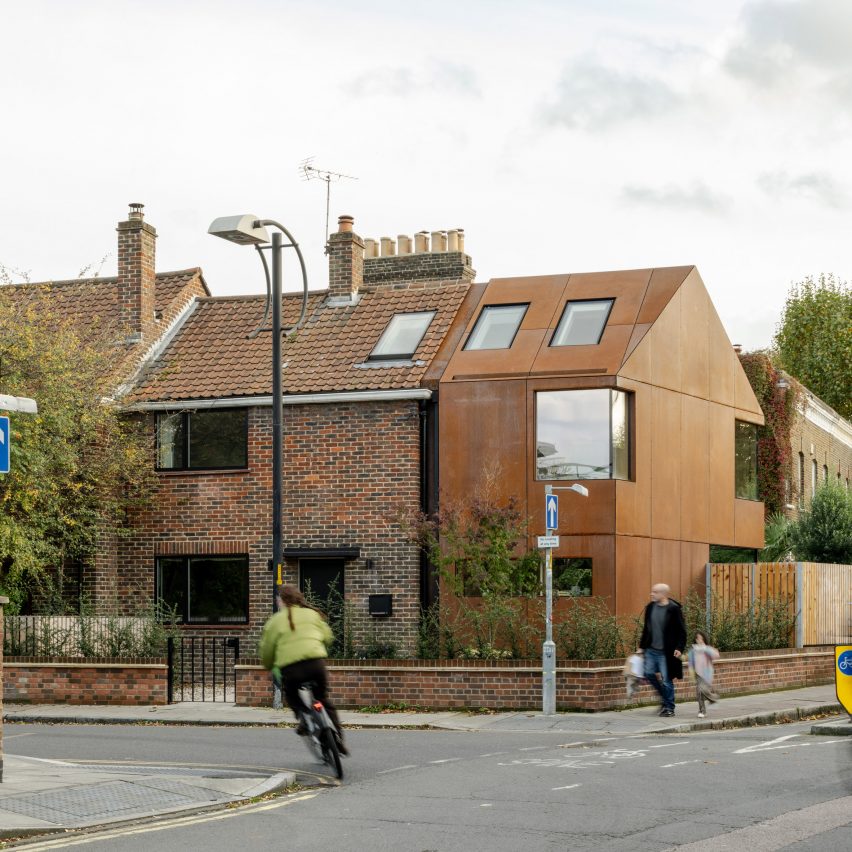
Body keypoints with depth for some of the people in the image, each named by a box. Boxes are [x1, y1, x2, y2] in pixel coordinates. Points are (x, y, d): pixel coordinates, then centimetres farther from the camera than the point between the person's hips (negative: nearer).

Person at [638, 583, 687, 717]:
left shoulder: (674, 609, -12)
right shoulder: (650, 607, 7)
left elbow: (682, 631, -10)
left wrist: (679, 648, -18)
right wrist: (642, 646, 14)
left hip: (666, 652, -6)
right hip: (651, 649, 6)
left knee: (666, 679, -2)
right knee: (649, 673, 3)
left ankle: (669, 708, 11)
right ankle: (665, 697, 25)